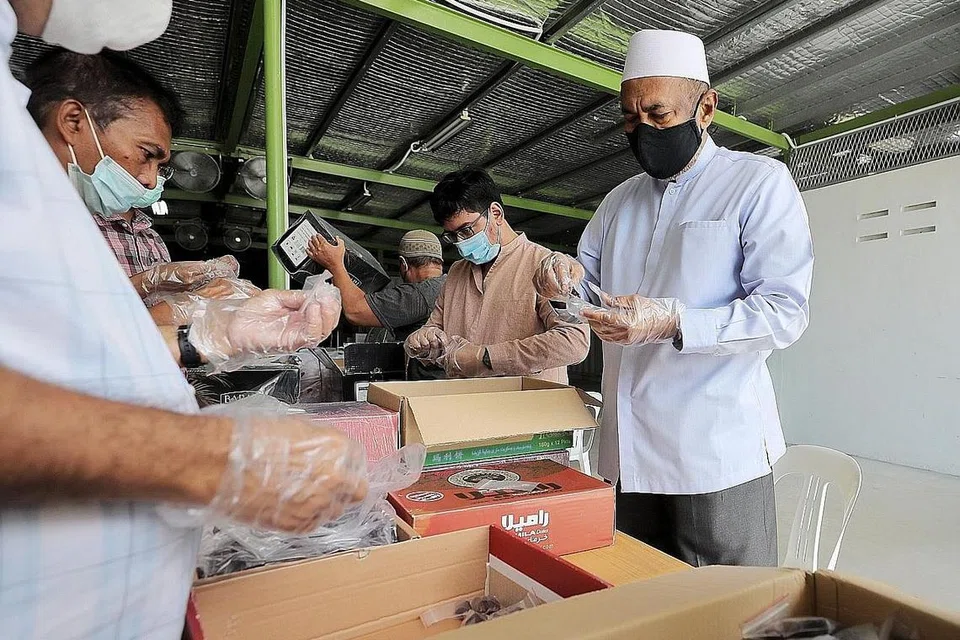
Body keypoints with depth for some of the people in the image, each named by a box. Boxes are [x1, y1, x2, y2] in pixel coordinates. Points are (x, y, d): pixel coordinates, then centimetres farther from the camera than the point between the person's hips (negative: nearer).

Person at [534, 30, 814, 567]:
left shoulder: (760, 182, -4)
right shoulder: (620, 200, 15)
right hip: (629, 449, 6)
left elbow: (786, 312, -12)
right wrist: (567, 278, -5)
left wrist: (673, 322, -25)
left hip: (717, 452, -5)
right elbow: (592, 282, 19)